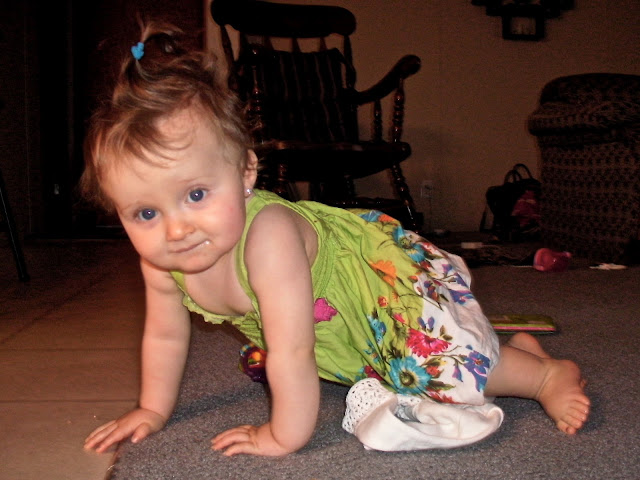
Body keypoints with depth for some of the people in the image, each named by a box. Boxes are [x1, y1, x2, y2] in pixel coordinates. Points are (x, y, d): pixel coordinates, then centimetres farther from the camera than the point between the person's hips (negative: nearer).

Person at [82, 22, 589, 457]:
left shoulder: (267, 236, -44)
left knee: (452, 365, -23)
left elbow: (291, 350, -39)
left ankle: (549, 374, 10)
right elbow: (165, 336, -1)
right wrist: (153, 411, 6)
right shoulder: (161, 261, -20)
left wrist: (284, 436, -28)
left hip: (389, 268, -8)